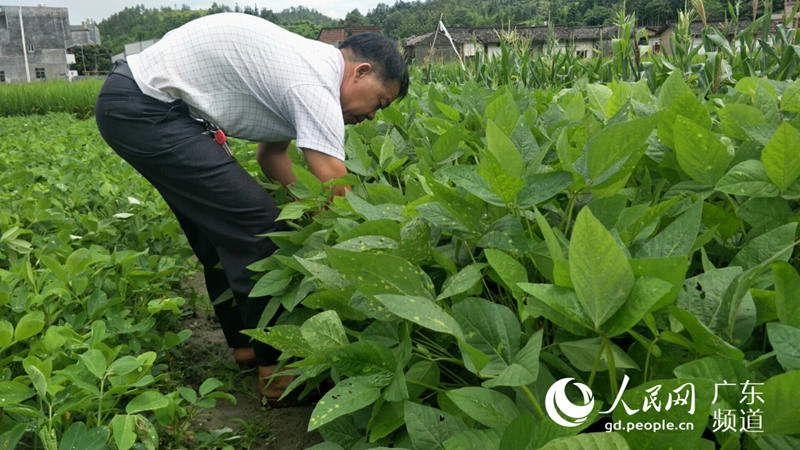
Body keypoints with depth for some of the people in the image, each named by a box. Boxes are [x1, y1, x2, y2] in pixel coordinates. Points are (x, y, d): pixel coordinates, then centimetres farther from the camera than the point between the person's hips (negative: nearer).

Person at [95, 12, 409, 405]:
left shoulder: (307, 61, 11)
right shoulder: (317, 87, -20)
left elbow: (271, 153, 21)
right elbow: (337, 196, -20)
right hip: (143, 110, -11)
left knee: (222, 228, 15)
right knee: (257, 225, -12)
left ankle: (246, 344, 27)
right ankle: (276, 371, -2)